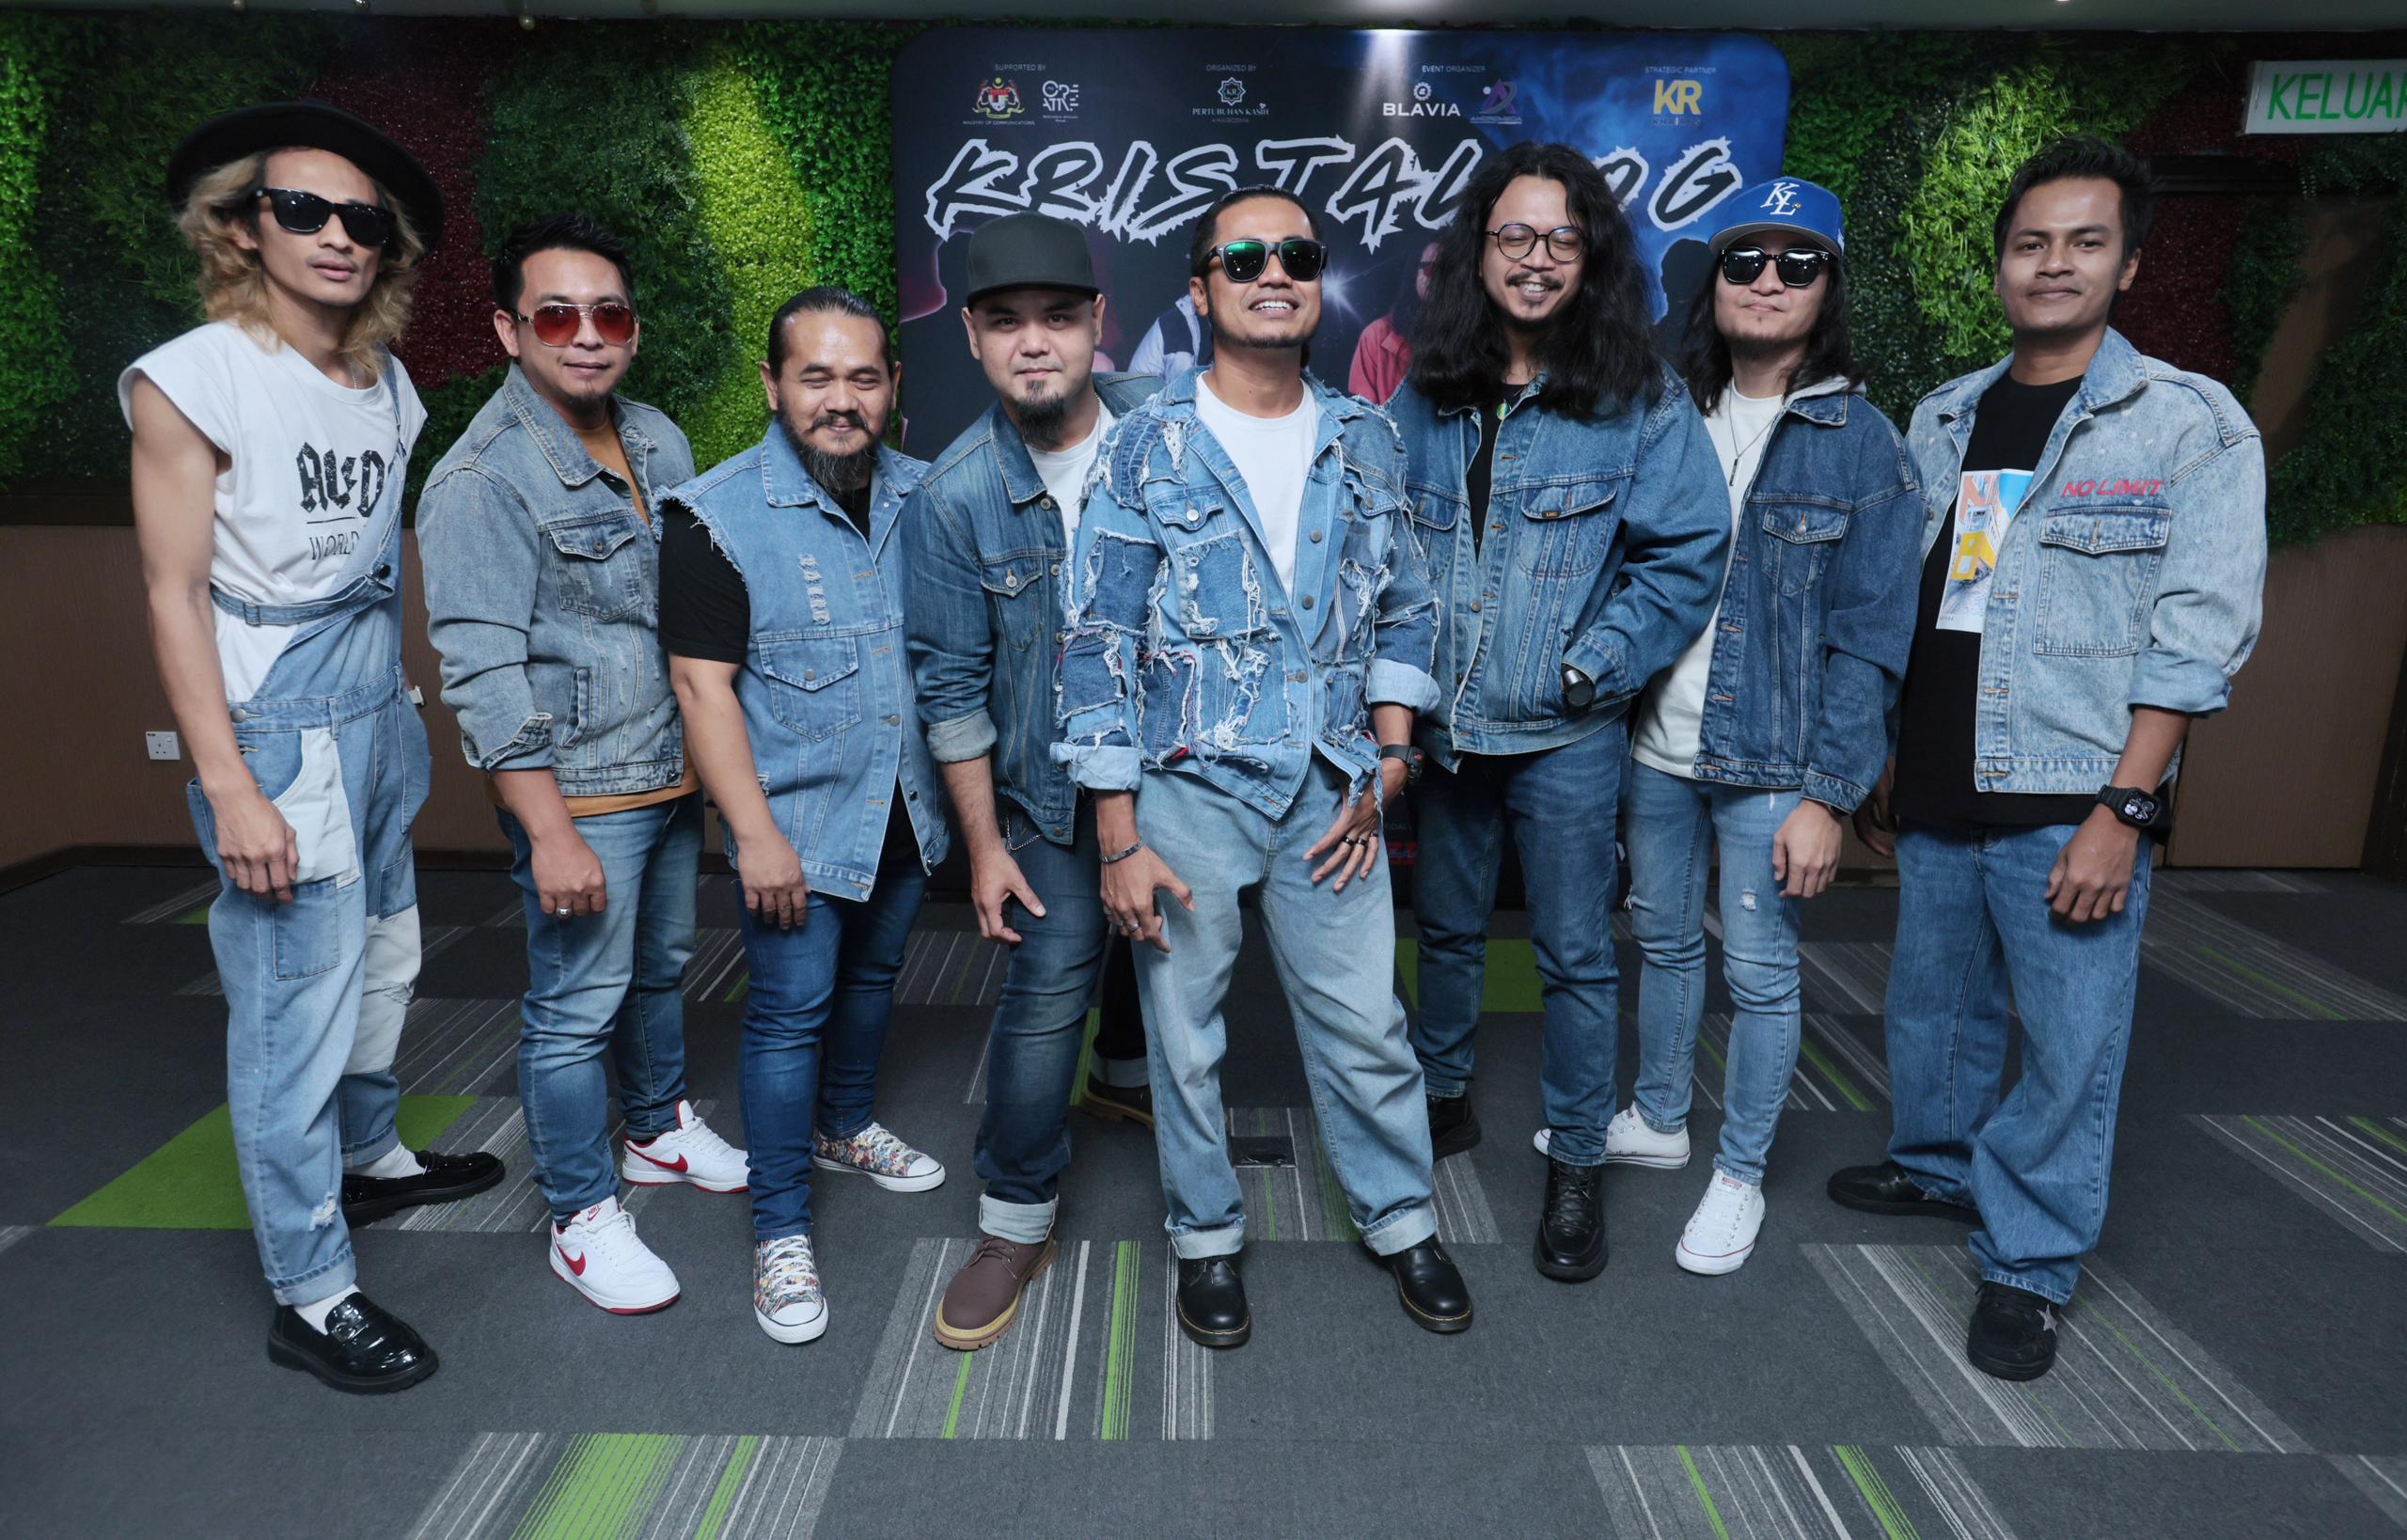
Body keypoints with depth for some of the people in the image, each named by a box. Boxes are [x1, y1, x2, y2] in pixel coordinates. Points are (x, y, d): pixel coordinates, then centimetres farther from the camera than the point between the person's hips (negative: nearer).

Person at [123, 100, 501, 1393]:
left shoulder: (387, 382, 8)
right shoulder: (193, 379, -11)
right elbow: (174, 595, -13)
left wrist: (401, 700, 12)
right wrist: (229, 789, -18)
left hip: (380, 706, 7)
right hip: (279, 726, -7)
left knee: (382, 963, 21)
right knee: (296, 1007, -2)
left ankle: (369, 1159, 43)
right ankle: (310, 1297, 11)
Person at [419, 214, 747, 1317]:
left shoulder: (659, 441, 5)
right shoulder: (482, 479, -16)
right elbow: (484, 673, -19)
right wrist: (550, 834, -22)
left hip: (675, 771, 7)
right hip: (580, 792, -7)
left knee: (662, 967, 22)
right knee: (576, 1008, 3)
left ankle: (660, 1128, 44)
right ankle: (583, 1217, 20)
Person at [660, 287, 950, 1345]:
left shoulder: (924, 497, 2)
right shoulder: (720, 514, -13)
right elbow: (701, 681, -15)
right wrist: (756, 833, -19)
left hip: (907, 808, 5)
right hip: (799, 820, -5)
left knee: (872, 977, 21)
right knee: (791, 1010, 1)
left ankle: (845, 1127, 46)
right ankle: (780, 1231, 16)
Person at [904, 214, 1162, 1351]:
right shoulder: (953, 497, -15)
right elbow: (951, 684, -9)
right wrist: (984, 844, -7)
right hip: (1055, 784, -3)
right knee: (1050, 986, -6)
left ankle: (1126, 1073, 52)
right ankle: (1016, 1223, 11)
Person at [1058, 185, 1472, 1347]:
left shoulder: (1365, 440, 6)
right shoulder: (1150, 446, -5)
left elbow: (1402, 611, 13)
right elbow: (1099, 645, -7)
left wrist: (1385, 767, 3)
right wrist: (1118, 840, -10)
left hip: (1326, 790, 3)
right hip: (1186, 787, -2)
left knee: (1365, 1024, 10)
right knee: (1185, 1035, 10)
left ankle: (1400, 1217, 33)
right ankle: (1207, 1237, 32)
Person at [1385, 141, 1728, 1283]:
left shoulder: (1642, 404, -7)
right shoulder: (1425, 396, 4)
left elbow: (1690, 552, -7)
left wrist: (1596, 664, -14)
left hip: (1564, 732, -3)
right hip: (1442, 722, 4)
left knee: (1575, 954, 7)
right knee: (1447, 929, 19)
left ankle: (1577, 1165, 24)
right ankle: (1442, 1100, 41)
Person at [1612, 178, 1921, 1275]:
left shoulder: (1862, 444, -6)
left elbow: (1869, 641, -9)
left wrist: (1827, 795, -14)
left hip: (1770, 765, -4)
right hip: (1656, 746, 4)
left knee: (1760, 970, 4)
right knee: (1663, 940, 17)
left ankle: (1739, 1175, 23)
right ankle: (1658, 1121, 37)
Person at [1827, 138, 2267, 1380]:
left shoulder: (2193, 424, -5)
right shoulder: (1942, 420, 11)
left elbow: (2198, 634, -10)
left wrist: (2124, 810, -17)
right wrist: (1882, 763, 16)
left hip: (2071, 807, -5)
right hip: (1937, 798, 5)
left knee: (2067, 1048, 2)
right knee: (1932, 1008, 18)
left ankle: (2027, 1264, 19)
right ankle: (1938, 1165, 41)